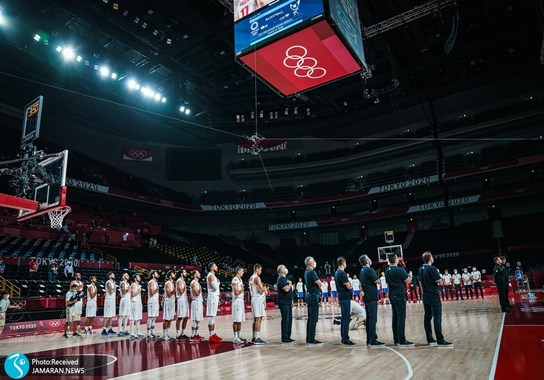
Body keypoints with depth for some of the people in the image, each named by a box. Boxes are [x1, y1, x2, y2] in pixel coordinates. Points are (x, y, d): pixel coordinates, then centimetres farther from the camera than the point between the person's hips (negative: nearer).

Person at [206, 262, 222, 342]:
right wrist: (217, 282, -5)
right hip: (212, 297, -10)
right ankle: (211, 336, -6)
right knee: (211, 316, -8)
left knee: (213, 316, 12)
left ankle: (213, 334, 18)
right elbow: (215, 287, -21)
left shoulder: (213, 276, 17)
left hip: (215, 297, 10)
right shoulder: (211, 275, -14)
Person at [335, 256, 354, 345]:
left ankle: (343, 338, 19)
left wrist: (348, 285, 2)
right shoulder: (342, 273, -16)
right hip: (345, 297, -10)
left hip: (341, 297, 10)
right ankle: (346, 339, -4)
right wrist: (350, 286, 3)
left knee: (344, 318, 14)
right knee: (346, 319, -6)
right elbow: (349, 286, -17)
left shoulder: (337, 273, 14)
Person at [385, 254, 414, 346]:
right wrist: (410, 276, 11)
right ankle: (402, 340, -8)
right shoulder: (399, 269, -15)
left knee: (395, 317, 11)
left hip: (392, 295, 8)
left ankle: (396, 339, 16)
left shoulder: (387, 271, 10)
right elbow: (408, 281, -8)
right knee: (401, 317, -7)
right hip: (399, 295, -8)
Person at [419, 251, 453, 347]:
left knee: (427, 317, 9)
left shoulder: (420, 269, 8)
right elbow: (440, 282, -16)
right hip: (434, 296, -8)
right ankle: (440, 341, -7)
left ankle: (430, 339, 15)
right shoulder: (432, 269, -16)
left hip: (425, 297, 8)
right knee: (437, 318, -7)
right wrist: (437, 279, 4)